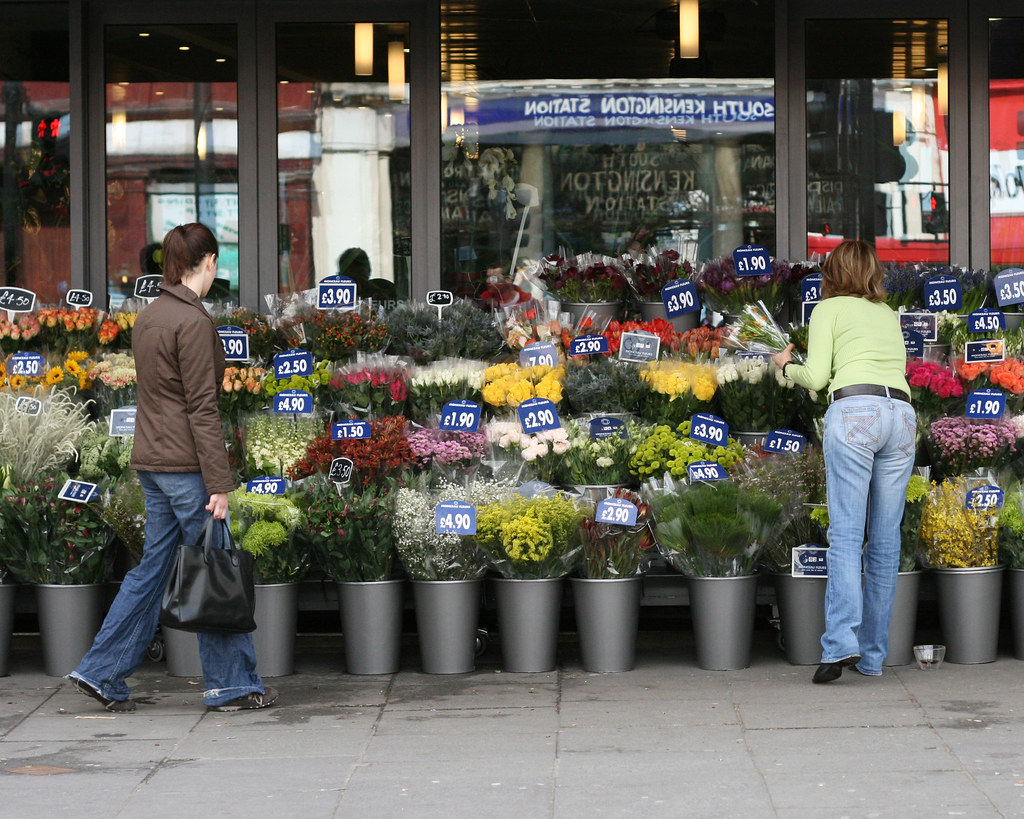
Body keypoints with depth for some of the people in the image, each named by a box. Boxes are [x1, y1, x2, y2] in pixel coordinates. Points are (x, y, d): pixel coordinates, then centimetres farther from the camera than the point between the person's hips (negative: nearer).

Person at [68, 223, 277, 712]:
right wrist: (219, 483, -17)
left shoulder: (147, 318, 12)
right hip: (185, 464, -9)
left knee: (152, 567, 13)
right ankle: (231, 685, 9)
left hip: (150, 461, 9)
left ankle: (102, 673, 14)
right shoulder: (193, 321, -16)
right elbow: (202, 408, -18)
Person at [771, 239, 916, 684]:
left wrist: (786, 365, 25)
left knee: (846, 533, -10)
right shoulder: (888, 314, 28)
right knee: (885, 539, 5)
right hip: (902, 413, 5)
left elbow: (816, 377, 4)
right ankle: (873, 655, 6)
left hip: (854, 410, -5)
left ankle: (842, 642, -24)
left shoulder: (829, 309, 13)